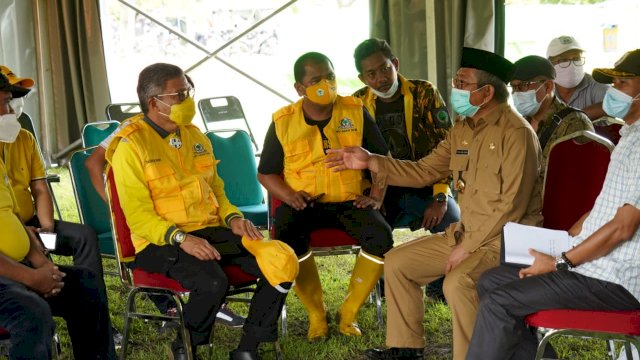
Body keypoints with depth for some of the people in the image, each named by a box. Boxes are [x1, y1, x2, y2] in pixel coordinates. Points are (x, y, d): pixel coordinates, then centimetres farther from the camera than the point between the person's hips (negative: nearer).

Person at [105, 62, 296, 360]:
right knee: (212, 282, -36)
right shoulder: (131, 146, -7)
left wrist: (233, 217, 3)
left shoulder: (194, 136, 14)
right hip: (162, 241, -7)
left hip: (212, 231, 7)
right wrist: (181, 238, -27)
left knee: (282, 267, -13)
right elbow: (138, 216, -13)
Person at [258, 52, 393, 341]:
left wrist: (376, 196, -5)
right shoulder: (283, 122, 1)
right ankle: (316, 314, -12)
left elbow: (382, 158, 10)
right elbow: (266, 173, 7)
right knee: (288, 235, -34)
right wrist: (290, 196, -12)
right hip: (303, 203, -1)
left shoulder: (355, 112, 3)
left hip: (348, 200, 1)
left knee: (381, 236, -27)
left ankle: (348, 313, -7)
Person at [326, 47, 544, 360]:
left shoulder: (515, 133, -17)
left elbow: (512, 205, -21)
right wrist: (371, 162, 3)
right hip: (466, 231, 9)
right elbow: (424, 171, 13)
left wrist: (468, 247, -19)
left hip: (505, 237, -9)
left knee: (457, 282, -34)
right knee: (397, 262, 7)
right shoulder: (463, 129, 10)